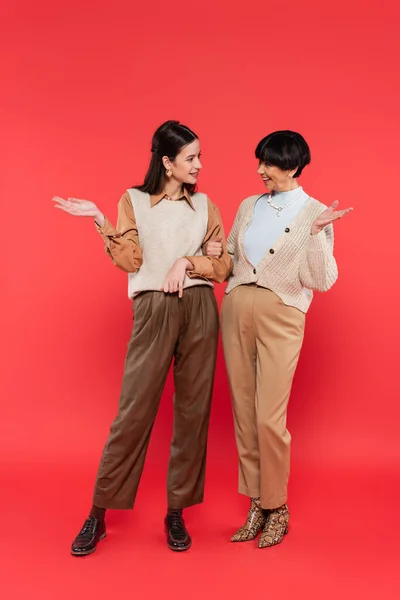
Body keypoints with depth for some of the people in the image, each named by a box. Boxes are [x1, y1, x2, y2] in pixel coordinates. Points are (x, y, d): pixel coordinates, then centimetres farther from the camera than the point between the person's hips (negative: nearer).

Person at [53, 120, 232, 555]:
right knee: (134, 409, -4)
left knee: (193, 409, 3)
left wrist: (188, 262, -8)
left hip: (199, 309, 3)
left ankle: (176, 512, 16)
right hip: (153, 309, -2)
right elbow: (129, 261, -4)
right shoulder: (133, 201, 8)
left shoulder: (204, 205, 13)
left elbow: (224, 265, 8)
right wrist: (99, 220, -13)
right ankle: (98, 515, 9)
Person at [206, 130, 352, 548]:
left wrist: (317, 234, -18)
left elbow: (322, 281, -7)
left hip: (280, 316, -5)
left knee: (269, 418, -6)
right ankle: (256, 504, 21)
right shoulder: (248, 206, 13)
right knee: (243, 414, 7)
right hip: (236, 309, 5)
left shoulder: (315, 213, 0)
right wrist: (217, 252, 2)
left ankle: (276, 508, 14)